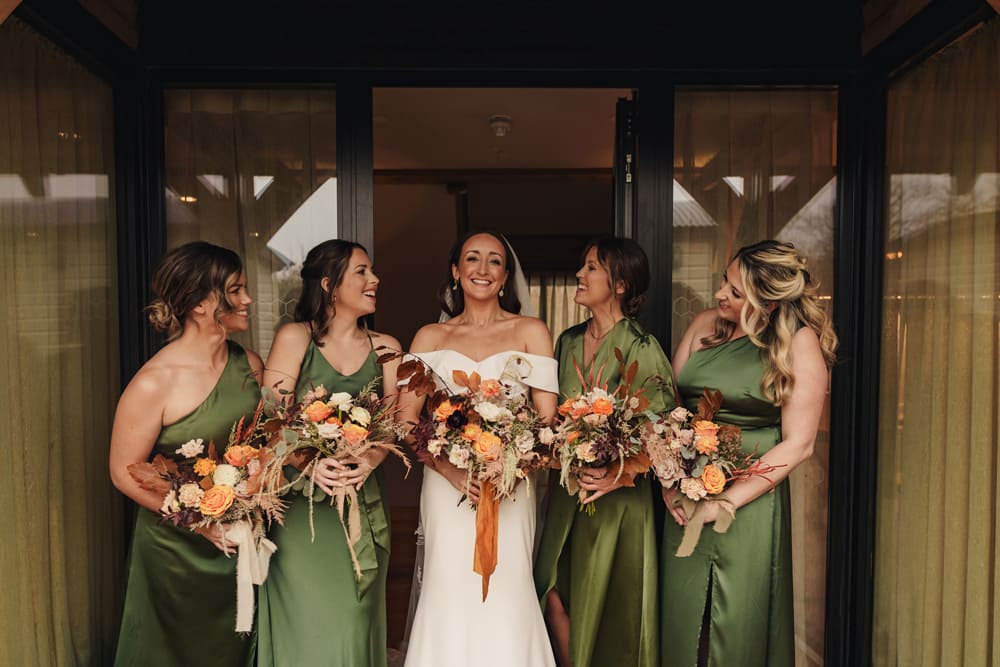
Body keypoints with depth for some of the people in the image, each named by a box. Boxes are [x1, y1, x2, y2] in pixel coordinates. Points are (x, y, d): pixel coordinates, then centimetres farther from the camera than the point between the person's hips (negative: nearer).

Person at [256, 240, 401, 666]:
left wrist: (369, 461, -19)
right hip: (300, 506, -2)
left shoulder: (385, 349, 6)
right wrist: (310, 463, -24)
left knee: (354, 624, 11)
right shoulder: (294, 338, -3)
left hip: (364, 504, 3)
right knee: (305, 624, 6)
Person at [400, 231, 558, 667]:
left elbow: (547, 418, 0)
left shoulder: (531, 332, 6)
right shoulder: (430, 337, 9)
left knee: (506, 596, 1)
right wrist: (452, 472, -15)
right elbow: (406, 420, 1)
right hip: (447, 484, 1)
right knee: (449, 595, 1)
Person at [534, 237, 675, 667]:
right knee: (554, 595, 9)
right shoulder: (568, 341, 6)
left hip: (616, 498, -5)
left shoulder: (639, 348, -13)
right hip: (565, 490, 6)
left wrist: (619, 475, -24)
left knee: (607, 607, 9)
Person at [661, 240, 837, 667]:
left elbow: (797, 444, -9)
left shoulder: (800, 343, -7)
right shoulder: (705, 325, 5)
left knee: (739, 628, 9)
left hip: (747, 501, -4)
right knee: (682, 618, 13)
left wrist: (724, 501, -13)